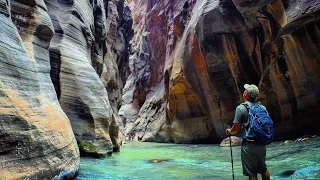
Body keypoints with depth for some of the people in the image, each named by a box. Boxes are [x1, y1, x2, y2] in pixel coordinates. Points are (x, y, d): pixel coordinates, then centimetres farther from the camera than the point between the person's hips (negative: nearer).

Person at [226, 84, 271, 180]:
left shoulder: (241, 108, -13)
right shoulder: (262, 107, 4)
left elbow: (236, 128, -13)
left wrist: (229, 131, 8)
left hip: (249, 145, -6)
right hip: (261, 144, 6)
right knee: (263, 169, 23)